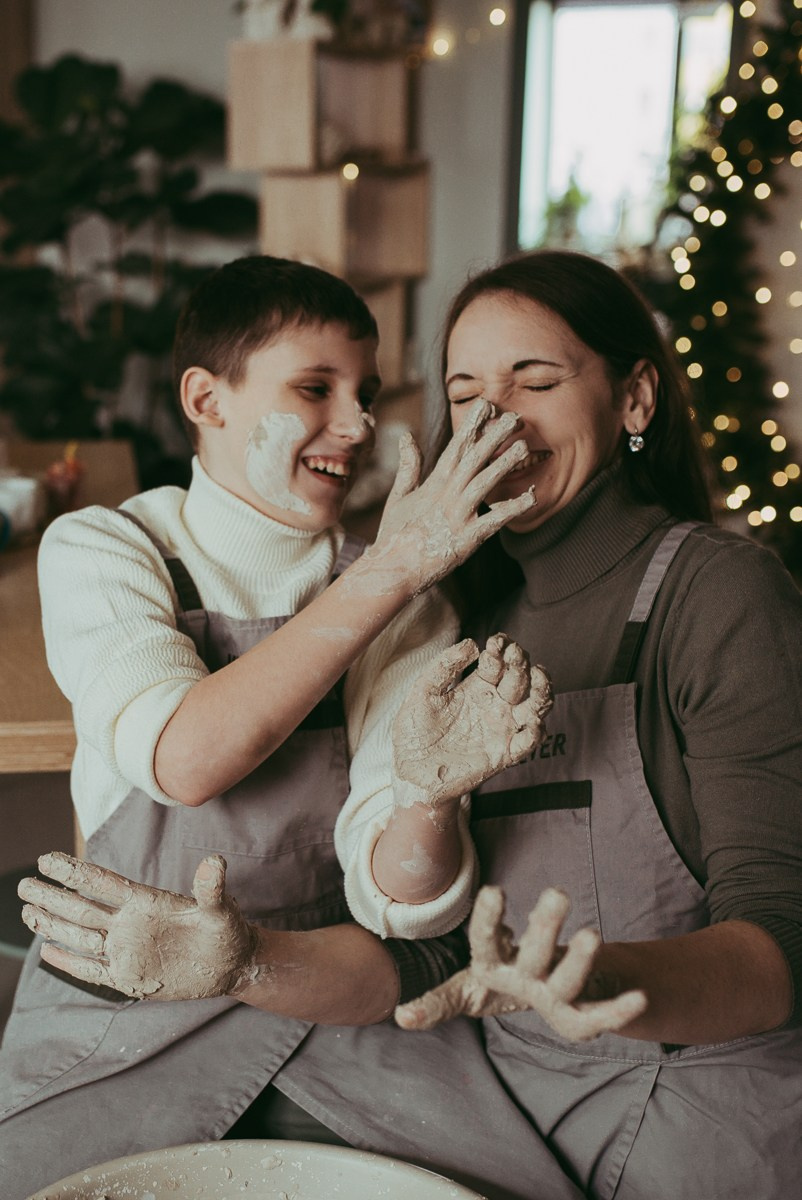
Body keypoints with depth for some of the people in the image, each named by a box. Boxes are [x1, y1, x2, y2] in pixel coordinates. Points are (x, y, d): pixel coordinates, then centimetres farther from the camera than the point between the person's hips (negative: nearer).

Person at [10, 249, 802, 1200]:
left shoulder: (721, 591, -12)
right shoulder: (474, 623, 4)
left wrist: (597, 985, -41)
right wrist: (246, 964, -21)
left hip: (723, 1120, -4)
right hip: (515, 1087, 4)